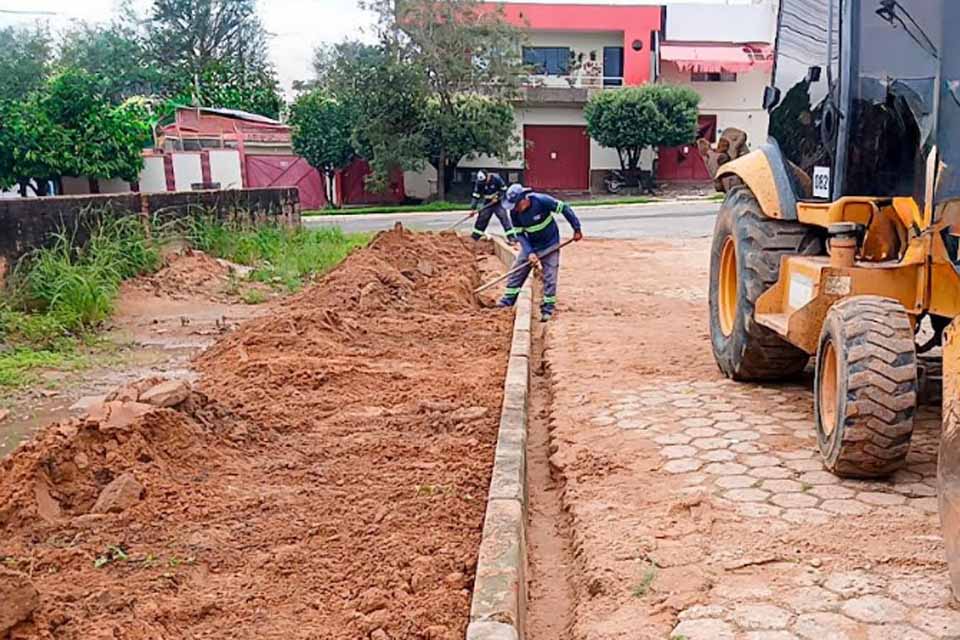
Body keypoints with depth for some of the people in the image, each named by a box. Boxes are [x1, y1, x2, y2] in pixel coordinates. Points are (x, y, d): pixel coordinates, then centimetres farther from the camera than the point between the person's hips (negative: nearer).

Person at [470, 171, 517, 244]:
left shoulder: (496, 178, -21)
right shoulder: (479, 183, -11)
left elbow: (504, 189, -11)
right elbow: (476, 195, -7)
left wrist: (497, 197, -19)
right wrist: (473, 208, -11)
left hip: (498, 203, -3)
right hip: (487, 204, 3)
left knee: (504, 218, -14)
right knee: (481, 218, 7)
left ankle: (512, 237, -16)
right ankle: (475, 236, 21)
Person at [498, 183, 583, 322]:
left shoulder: (542, 201, -29)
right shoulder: (514, 212, -17)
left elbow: (564, 208, -19)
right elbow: (519, 234, -10)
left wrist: (577, 229, -15)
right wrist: (529, 252, -22)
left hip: (550, 245, -4)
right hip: (531, 245, 4)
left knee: (550, 277, -3)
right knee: (517, 271, 3)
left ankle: (547, 309, 5)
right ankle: (508, 300, 16)